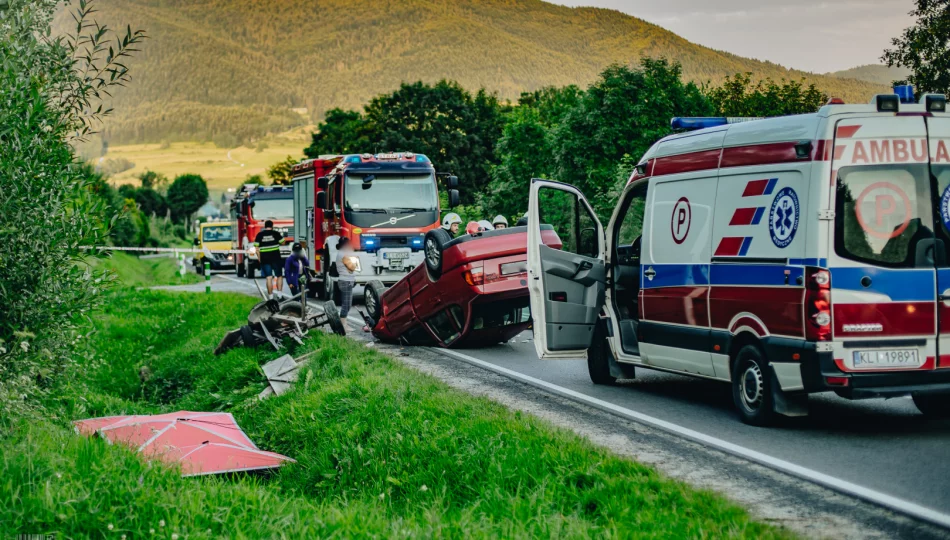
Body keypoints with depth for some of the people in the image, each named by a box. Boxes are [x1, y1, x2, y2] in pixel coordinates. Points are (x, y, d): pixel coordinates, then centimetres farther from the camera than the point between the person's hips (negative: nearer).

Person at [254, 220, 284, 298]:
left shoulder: (259, 235, 2)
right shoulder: (276, 233, -2)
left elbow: (257, 248, 1)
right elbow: (282, 242, 9)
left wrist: (260, 259, 9)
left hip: (264, 259, 1)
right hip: (276, 258, -1)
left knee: (269, 277, 2)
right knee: (279, 276, 7)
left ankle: (270, 295, 0)